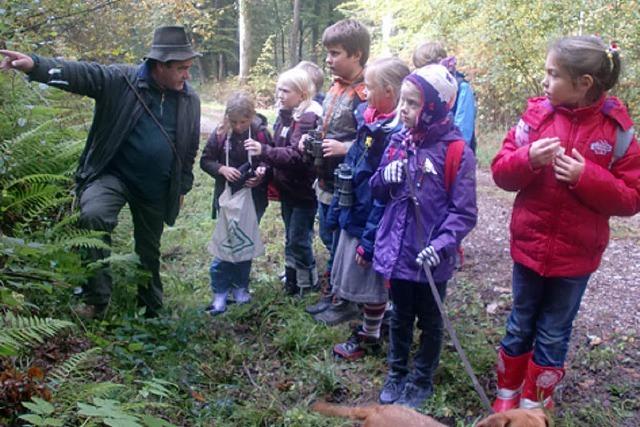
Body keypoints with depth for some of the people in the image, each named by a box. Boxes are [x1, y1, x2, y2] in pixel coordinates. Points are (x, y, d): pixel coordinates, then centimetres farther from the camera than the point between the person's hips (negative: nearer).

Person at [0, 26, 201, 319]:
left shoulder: (190, 100, -1)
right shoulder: (120, 81, -11)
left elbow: (190, 149, 9)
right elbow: (79, 73, -24)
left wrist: (182, 187, 11)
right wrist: (35, 65, -41)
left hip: (156, 189, 3)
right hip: (113, 174, -3)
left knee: (149, 250, 16)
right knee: (93, 216, -32)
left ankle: (151, 310, 36)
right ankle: (97, 299, -18)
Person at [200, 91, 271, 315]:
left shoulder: (261, 133, -11)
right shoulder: (220, 133, -8)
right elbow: (205, 160, 1)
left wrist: (261, 175, -21)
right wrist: (222, 169, -17)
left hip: (253, 199, 0)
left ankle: (240, 286, 30)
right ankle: (220, 292, 13)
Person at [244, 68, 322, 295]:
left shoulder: (308, 118, -19)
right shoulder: (284, 115, 7)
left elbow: (297, 155, -28)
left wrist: (264, 151, -36)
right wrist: (267, 167, -3)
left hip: (304, 190, -8)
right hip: (287, 188, 8)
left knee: (299, 239, 2)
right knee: (290, 237, 18)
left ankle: (307, 283, 20)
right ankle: (292, 277, 31)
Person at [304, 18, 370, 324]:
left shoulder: (365, 94, -18)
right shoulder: (335, 88, 9)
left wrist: (345, 148, -28)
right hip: (326, 181, 9)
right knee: (329, 241, 20)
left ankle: (345, 302, 22)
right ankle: (330, 295, 36)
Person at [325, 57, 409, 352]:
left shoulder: (397, 133, -23)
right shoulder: (368, 119, 5)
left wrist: (370, 239, -22)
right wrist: (336, 211, 14)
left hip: (372, 224, -8)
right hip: (354, 216, 9)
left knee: (371, 283, 10)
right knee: (359, 281, 22)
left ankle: (369, 338, 30)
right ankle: (369, 327, 41)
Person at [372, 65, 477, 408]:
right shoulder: (398, 141, 2)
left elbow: (464, 211, -14)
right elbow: (378, 192, 11)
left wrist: (442, 245, -27)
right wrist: (386, 179, -11)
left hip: (430, 257, -4)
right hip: (397, 249, 5)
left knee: (429, 320, 16)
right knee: (400, 316, 21)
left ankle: (422, 380, 35)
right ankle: (396, 373, 40)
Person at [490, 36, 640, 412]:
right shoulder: (536, 114, -5)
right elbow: (501, 172, -3)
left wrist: (587, 178, -23)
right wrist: (528, 159, -23)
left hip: (576, 254, -1)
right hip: (529, 245, 1)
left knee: (553, 337, 14)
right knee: (520, 327, 17)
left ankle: (533, 407, 33)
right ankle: (507, 397, 36)